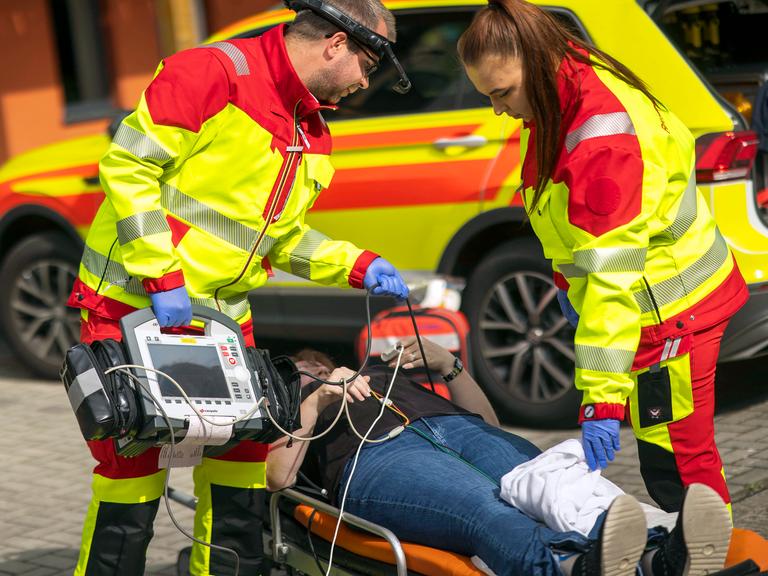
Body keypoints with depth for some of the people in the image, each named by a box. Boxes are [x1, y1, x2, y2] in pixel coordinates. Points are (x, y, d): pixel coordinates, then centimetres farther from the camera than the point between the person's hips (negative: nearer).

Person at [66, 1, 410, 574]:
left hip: (226, 320, 8)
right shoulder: (215, 72, -16)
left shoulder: (314, 135, 11)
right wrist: (162, 278, -22)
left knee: (241, 473, 9)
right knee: (132, 483, -1)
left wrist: (358, 267, 5)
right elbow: (128, 165, -19)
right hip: (136, 306, -8)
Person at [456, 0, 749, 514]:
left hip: (671, 313, -10)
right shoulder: (562, 99, -1)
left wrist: (602, 398, -34)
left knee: (676, 469, -4)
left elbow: (614, 273, -34)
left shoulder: (600, 133, -31)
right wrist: (566, 277, 20)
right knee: (664, 459, 17)